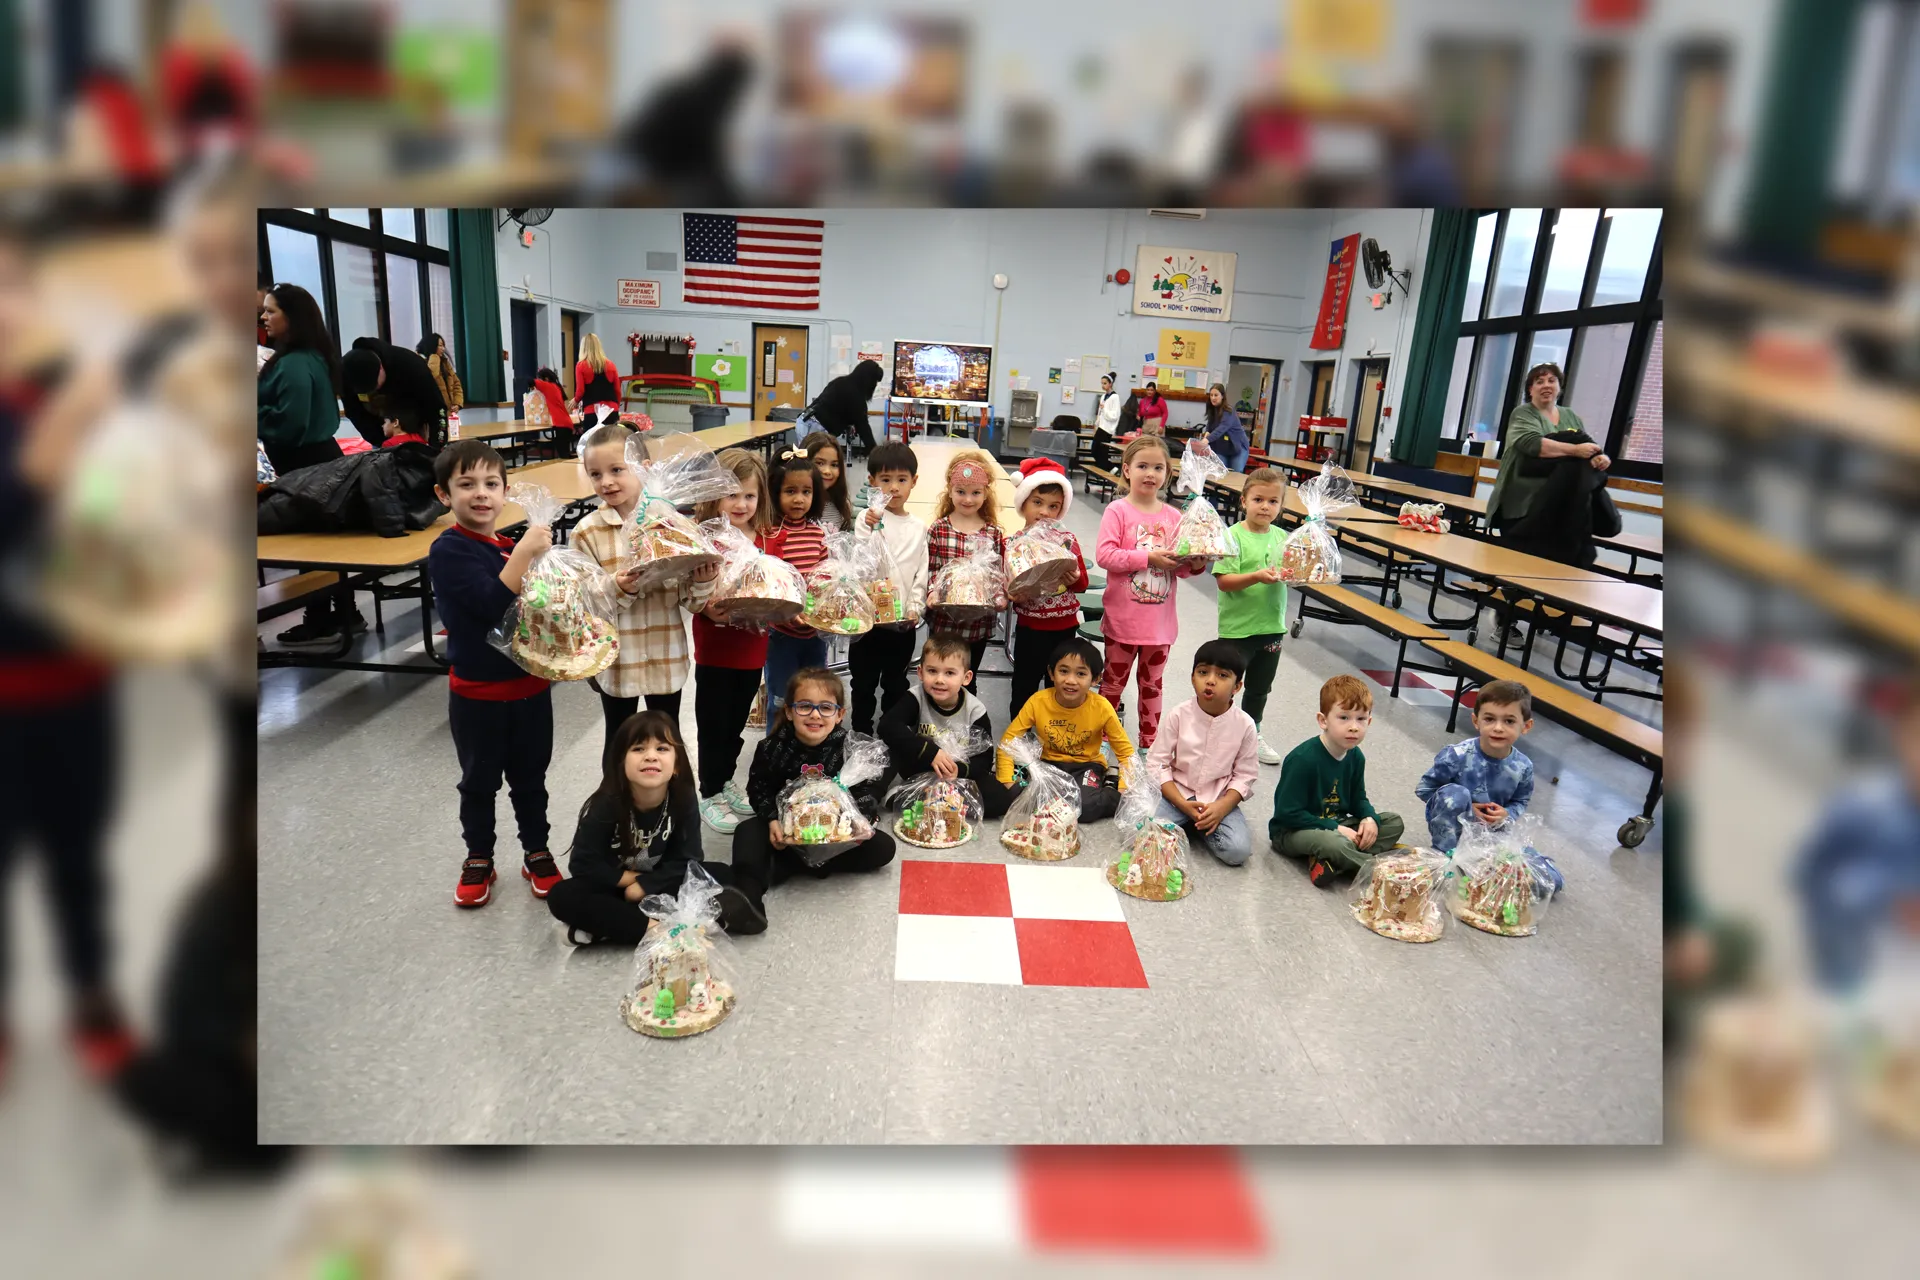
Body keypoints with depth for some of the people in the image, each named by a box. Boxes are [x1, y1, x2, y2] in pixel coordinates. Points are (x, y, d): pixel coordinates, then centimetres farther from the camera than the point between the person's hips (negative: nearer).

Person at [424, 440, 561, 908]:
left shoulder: (516, 546, 3)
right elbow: (492, 605, -27)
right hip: (478, 692, -4)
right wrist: (524, 552, -31)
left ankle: (536, 852, 32)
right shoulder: (448, 550, -14)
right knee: (479, 782, 14)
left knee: (530, 778, 17)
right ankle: (478, 858, 32)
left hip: (530, 685, 4)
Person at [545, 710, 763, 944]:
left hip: (658, 883, 2)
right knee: (562, 897, -29)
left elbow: (686, 861, -16)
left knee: (722, 874, -21)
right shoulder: (605, 804, -22)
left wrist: (644, 885, -23)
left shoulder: (683, 800, -18)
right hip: (614, 886, -1)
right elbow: (583, 864, -19)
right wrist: (633, 879, -17)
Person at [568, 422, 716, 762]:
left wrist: (703, 582, -24)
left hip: (667, 658, 1)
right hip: (616, 661, 0)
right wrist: (619, 590, -27)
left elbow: (691, 602, -4)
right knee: (619, 744, 17)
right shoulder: (588, 532, -8)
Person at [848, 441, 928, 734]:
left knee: (896, 685, 16)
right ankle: (862, 737, 25)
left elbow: (921, 574, 6)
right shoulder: (868, 519, -6)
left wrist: (915, 609, -5)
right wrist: (872, 531, -29)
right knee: (864, 684, 11)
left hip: (903, 623, 3)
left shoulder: (918, 528, 4)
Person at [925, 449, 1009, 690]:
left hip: (979, 623, 1)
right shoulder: (938, 529, -5)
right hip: (944, 620, -1)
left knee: (968, 680, 17)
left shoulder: (994, 533, -1)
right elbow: (929, 570, -4)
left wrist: (1001, 598, -15)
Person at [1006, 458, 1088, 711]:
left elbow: (1083, 584, 3)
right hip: (1030, 627, -2)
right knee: (1025, 684, 10)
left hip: (1064, 626, 2)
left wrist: (1074, 577, -19)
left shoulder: (1068, 540, -2)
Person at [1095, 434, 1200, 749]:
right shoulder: (1117, 511, -9)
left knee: (1152, 684, 16)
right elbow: (1104, 555, -19)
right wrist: (1148, 557, -23)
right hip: (1123, 617, -4)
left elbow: (1181, 568, 7)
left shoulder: (1173, 516, 3)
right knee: (1114, 680, 11)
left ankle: (1149, 743, 29)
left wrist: (1193, 564, -16)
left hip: (1160, 619, 4)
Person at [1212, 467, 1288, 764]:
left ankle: (1252, 734, 41)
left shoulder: (1283, 538, 3)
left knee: (1259, 688, 22)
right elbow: (1223, 581, -20)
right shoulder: (1234, 536, -14)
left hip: (1272, 626, 6)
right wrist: (1257, 576, -32)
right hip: (1237, 628, -6)